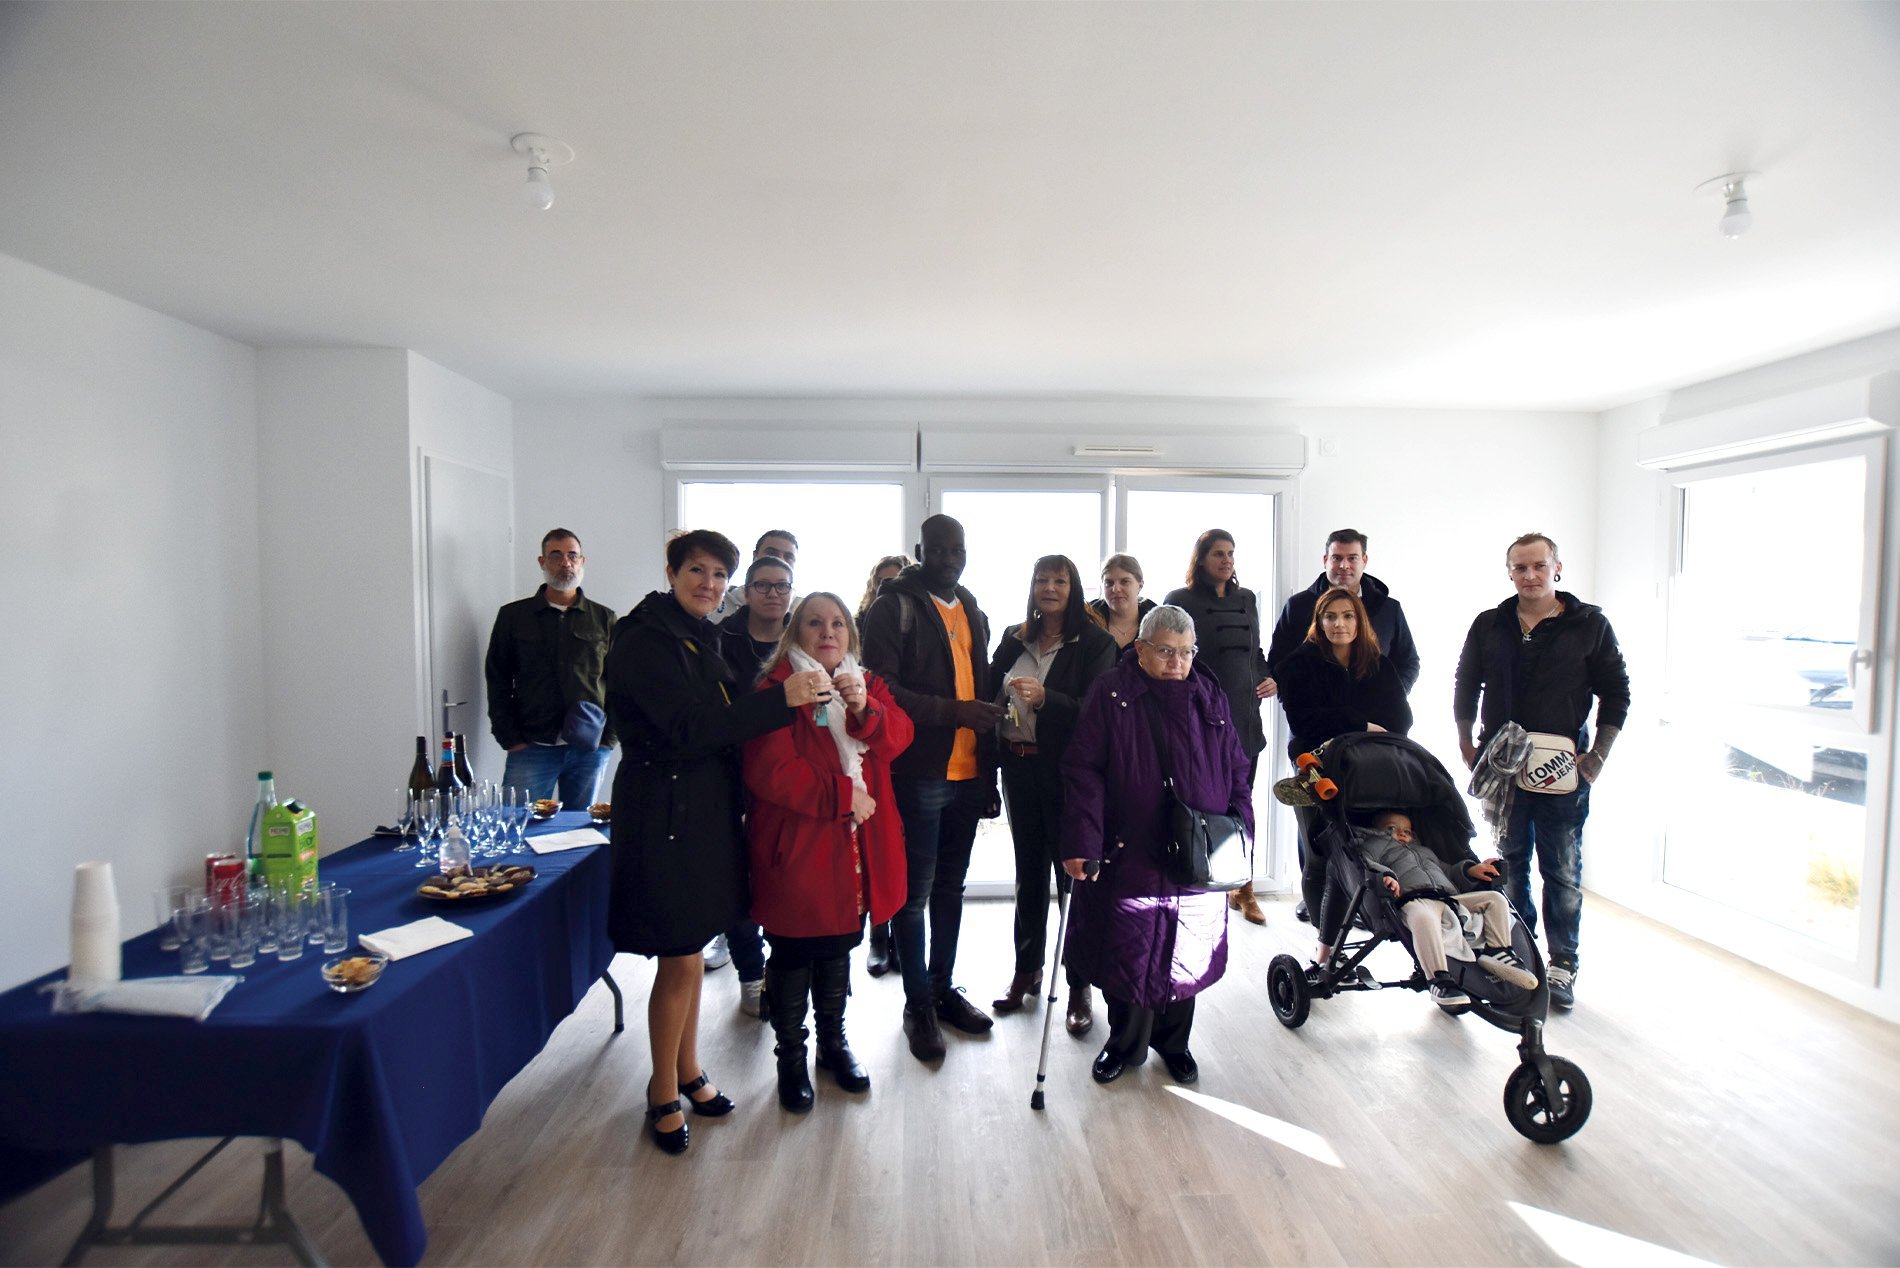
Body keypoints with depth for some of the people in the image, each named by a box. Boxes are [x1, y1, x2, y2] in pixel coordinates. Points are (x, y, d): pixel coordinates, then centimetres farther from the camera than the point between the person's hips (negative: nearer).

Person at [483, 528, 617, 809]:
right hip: (530, 747, -1)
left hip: (590, 748, 1)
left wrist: (609, 737, 0)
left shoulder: (604, 618, 10)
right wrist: (511, 740, -2)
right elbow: (497, 682, 8)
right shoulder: (512, 615, 9)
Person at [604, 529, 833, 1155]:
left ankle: (688, 1069, 34)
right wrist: (781, 698, -28)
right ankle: (663, 1091, 21)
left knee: (691, 946, 18)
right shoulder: (645, 639, -14)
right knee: (680, 958, 1)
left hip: (705, 807, 8)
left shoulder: (699, 637, 13)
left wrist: (799, 693, 1)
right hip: (666, 811, -8)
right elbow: (692, 727, -25)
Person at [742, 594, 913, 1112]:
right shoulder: (777, 689, -10)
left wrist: (864, 709, -25)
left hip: (856, 849, 5)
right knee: (793, 955, 8)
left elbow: (897, 739, -6)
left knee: (838, 949, 20)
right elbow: (770, 772, -18)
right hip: (796, 846, -5)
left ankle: (833, 1043, 38)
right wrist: (842, 796, -16)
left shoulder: (868, 685, 10)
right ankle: (791, 1058, 27)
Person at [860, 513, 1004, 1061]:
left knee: (950, 888, 16)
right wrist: (953, 711, -21)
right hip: (917, 773, -6)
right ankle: (918, 1004, 19)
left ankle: (943, 989, 31)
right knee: (914, 892, 4)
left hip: (967, 773, 7)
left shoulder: (972, 612, 15)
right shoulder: (893, 607, -6)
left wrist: (989, 770, 14)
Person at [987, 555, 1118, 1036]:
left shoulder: (1095, 642, -6)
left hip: (1068, 773, -5)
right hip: (1019, 769, 5)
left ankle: (1080, 987, 16)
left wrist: (1044, 698, -24)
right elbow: (989, 692, 10)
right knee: (1029, 873, 17)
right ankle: (1027, 969, 32)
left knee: (1075, 874, 2)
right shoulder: (1014, 638, 9)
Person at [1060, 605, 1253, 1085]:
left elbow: (1237, 770, 12)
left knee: (1186, 958, 14)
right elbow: (1083, 773, -10)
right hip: (1128, 857, -3)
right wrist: (1081, 843, -18)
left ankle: (1173, 1042, 38)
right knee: (1126, 956, 8)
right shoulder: (1110, 695, -5)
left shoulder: (1209, 696, 7)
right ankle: (1124, 1045, 33)